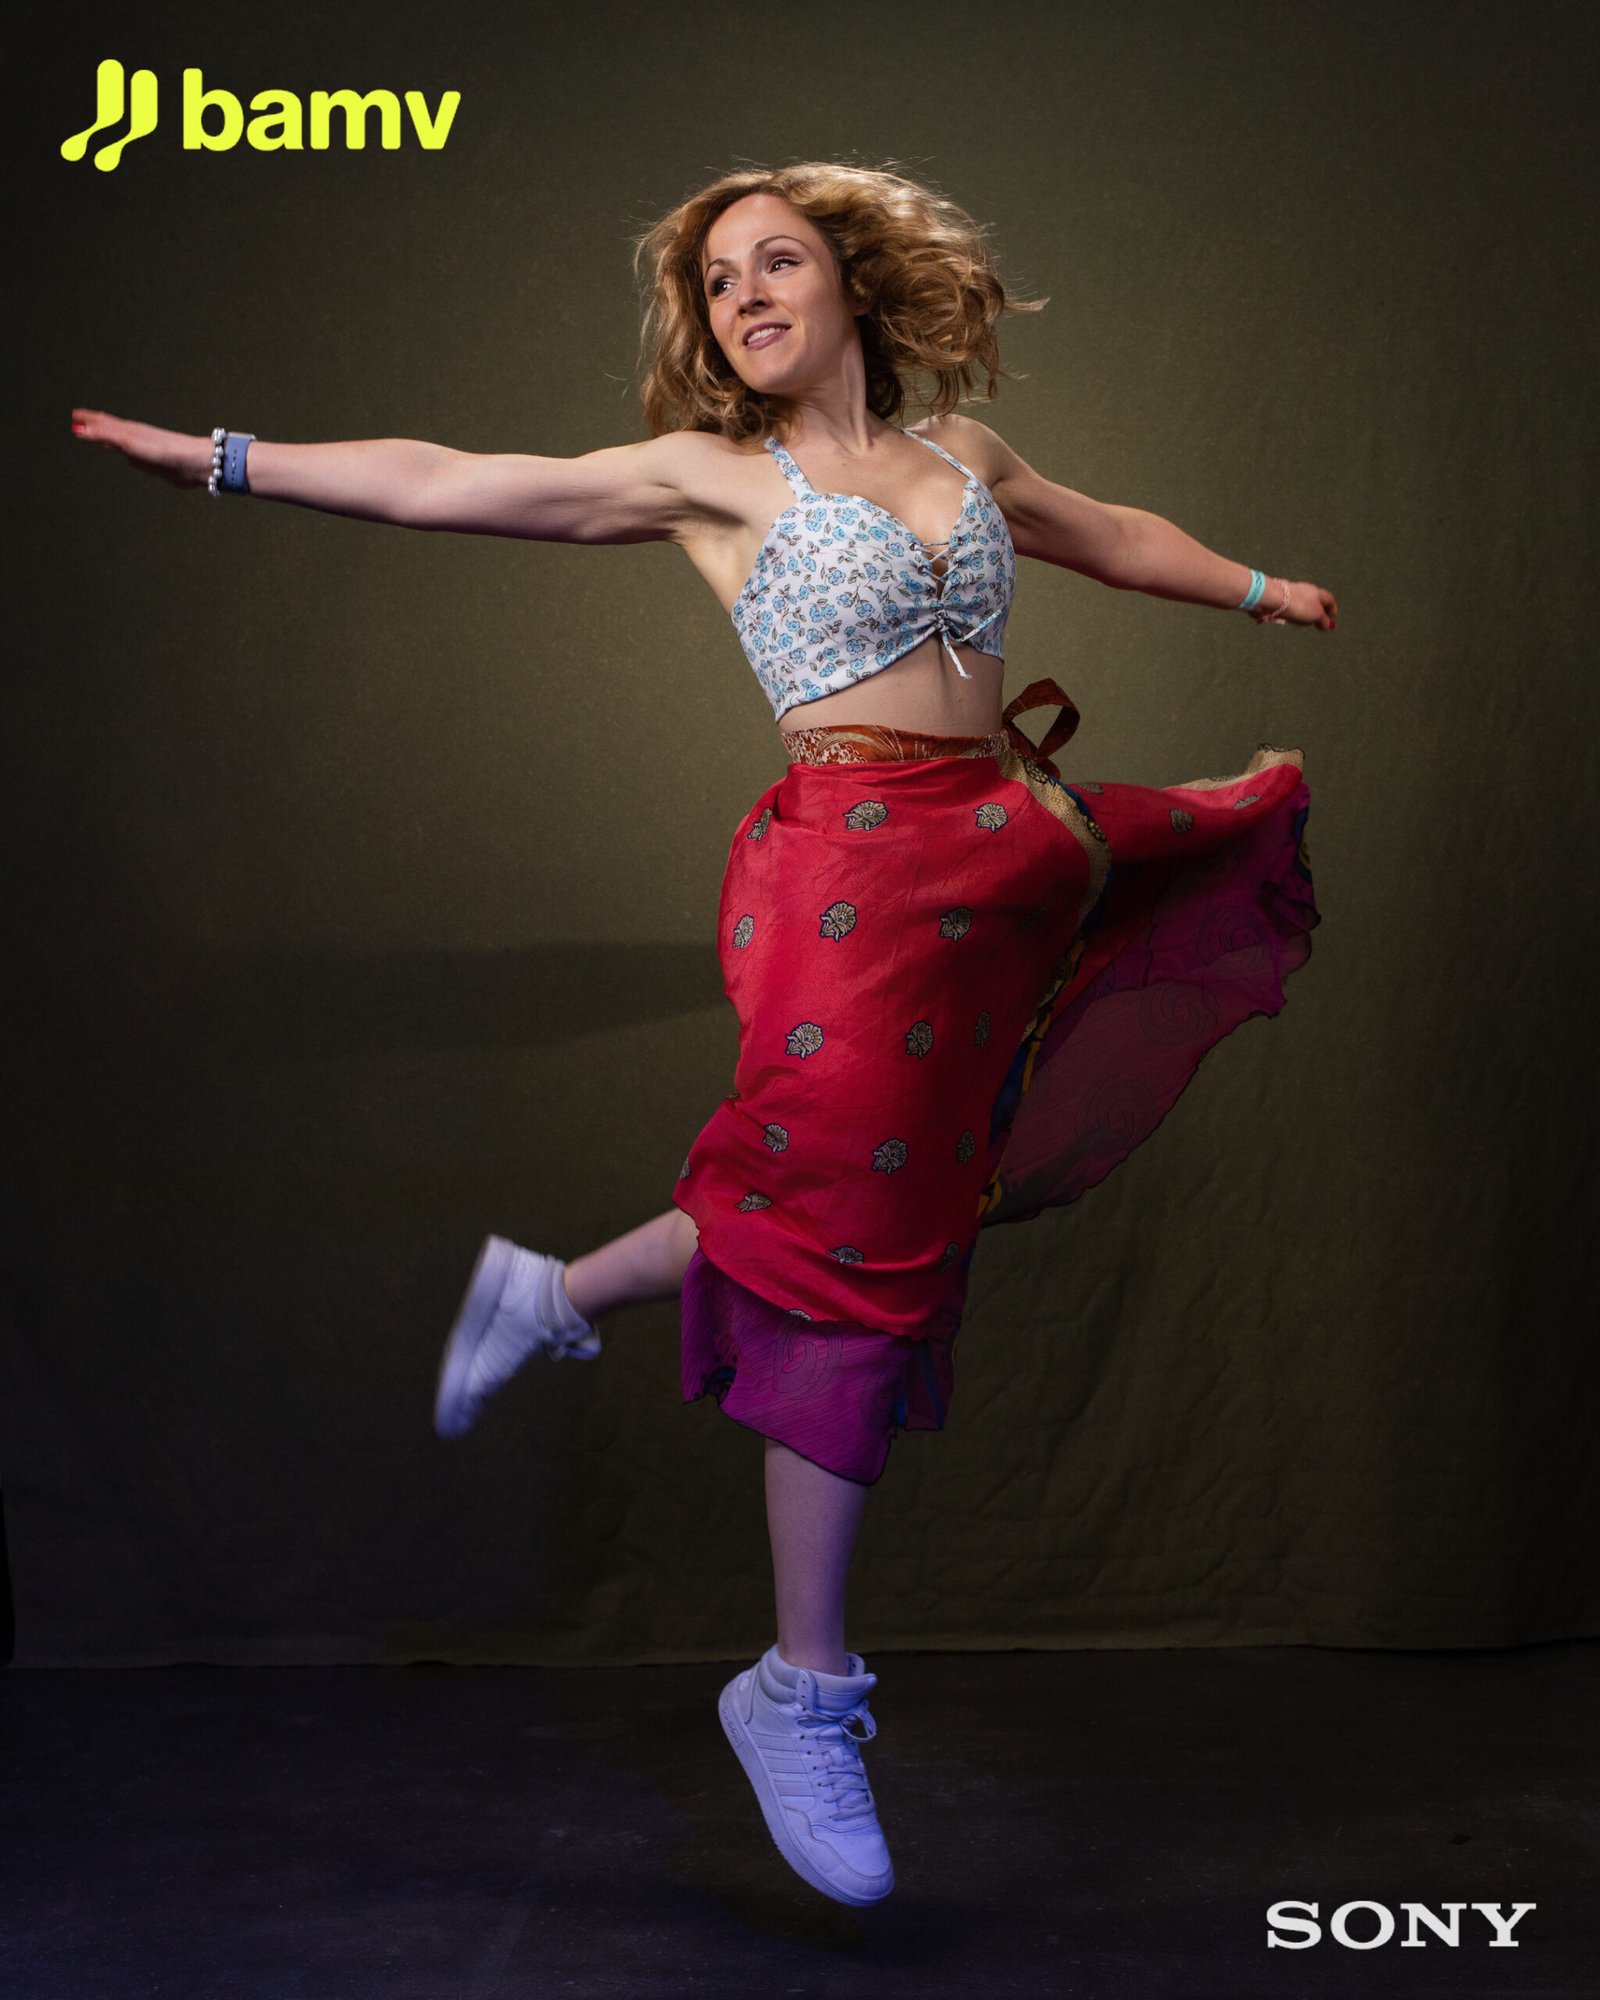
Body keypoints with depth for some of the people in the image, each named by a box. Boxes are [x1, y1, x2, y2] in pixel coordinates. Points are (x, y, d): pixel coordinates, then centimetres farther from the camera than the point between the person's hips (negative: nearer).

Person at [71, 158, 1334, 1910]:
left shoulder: (957, 453, 15)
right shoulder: (707, 475, 1)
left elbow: (1107, 535, 33)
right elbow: (441, 485, -1)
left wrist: (1265, 593, 43)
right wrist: (222, 461, -4)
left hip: (1002, 858, 7)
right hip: (856, 873, -6)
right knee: (849, 1245, -4)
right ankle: (804, 1693, 8)